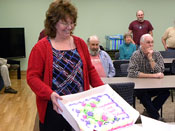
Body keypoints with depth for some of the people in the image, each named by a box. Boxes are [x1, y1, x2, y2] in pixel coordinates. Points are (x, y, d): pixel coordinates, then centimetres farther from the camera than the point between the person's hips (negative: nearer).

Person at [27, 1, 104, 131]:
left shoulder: (80, 43, 5)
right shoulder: (41, 47, -8)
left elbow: (90, 70, 11)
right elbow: (32, 77, -12)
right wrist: (50, 94, -27)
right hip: (54, 108, -3)